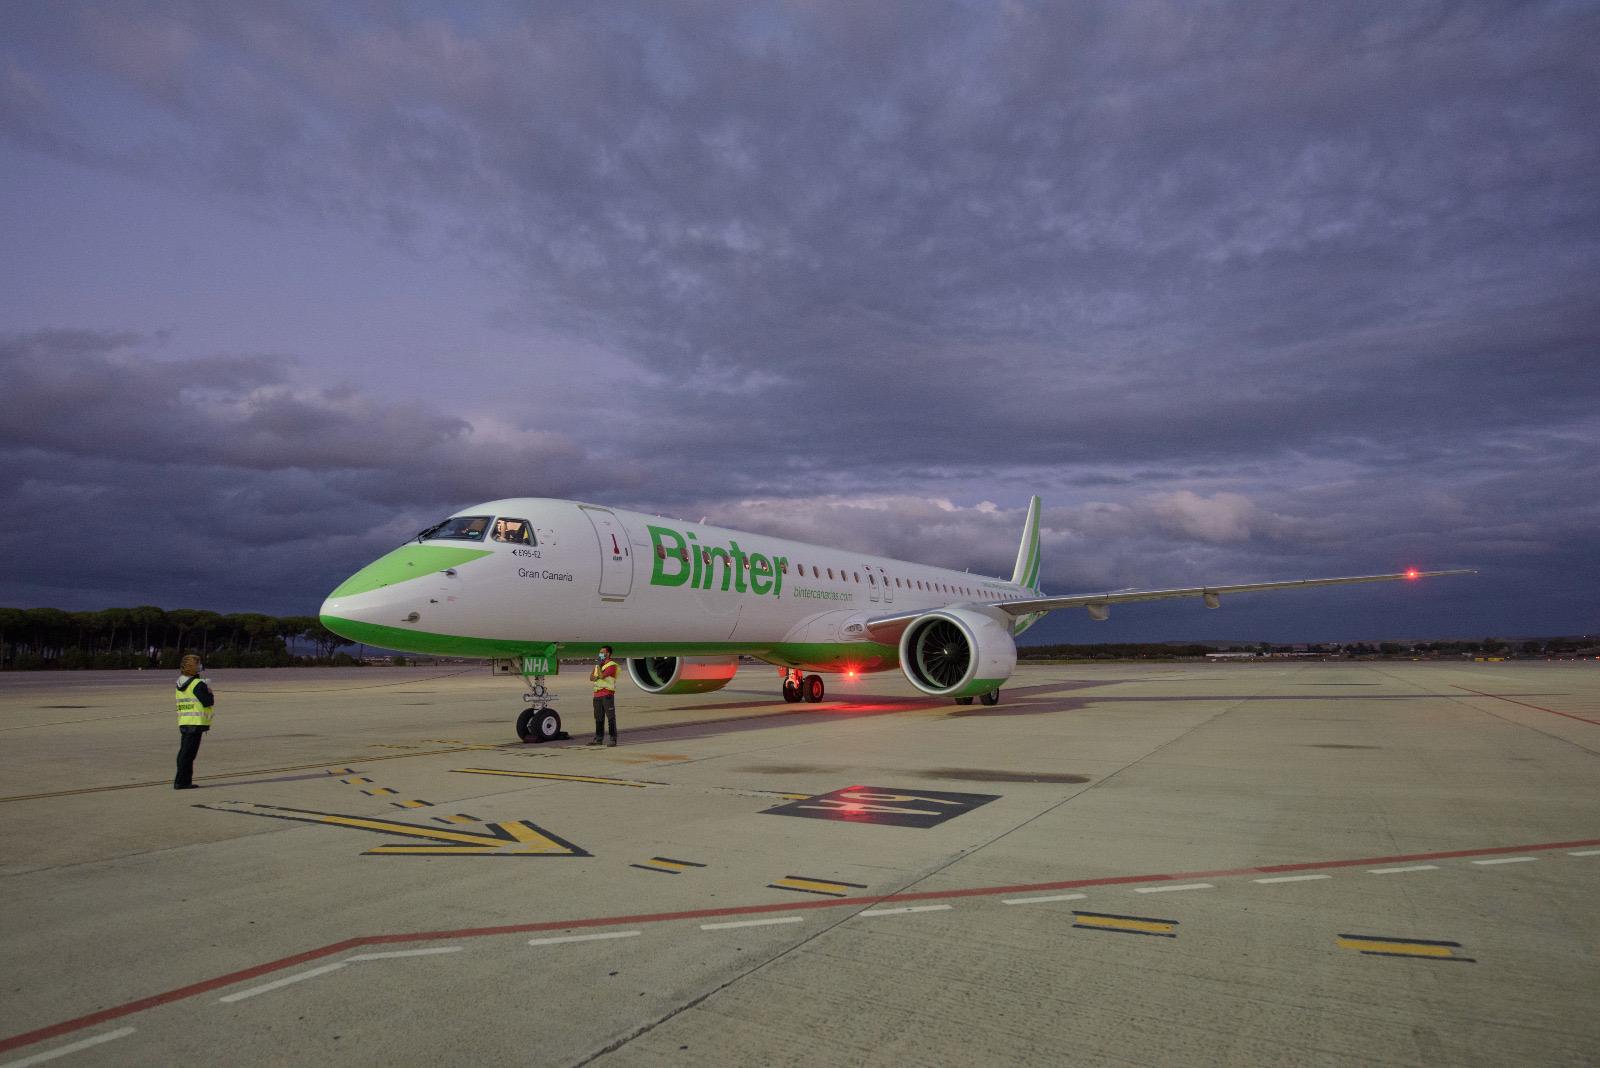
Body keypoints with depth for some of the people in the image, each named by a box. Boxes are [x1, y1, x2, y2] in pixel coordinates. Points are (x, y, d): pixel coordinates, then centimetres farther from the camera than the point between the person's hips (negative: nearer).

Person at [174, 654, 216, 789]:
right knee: (188, 753, -5)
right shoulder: (198, 684, -14)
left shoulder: (180, 685, 12)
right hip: (195, 722, -8)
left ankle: (185, 780, 21)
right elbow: (208, 702, -16)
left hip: (183, 722, 8)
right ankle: (181, 781, -3)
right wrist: (210, 692, 2)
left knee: (184, 752, 14)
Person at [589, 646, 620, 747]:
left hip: (607, 694, -8)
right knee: (598, 718, 10)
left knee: (610, 717, -6)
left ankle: (613, 739, -6)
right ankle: (598, 739, 16)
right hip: (597, 694, 8)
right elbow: (591, 678, 14)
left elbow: (602, 676, -18)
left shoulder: (611, 665, -6)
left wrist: (598, 665, -9)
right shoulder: (599, 665, 20)